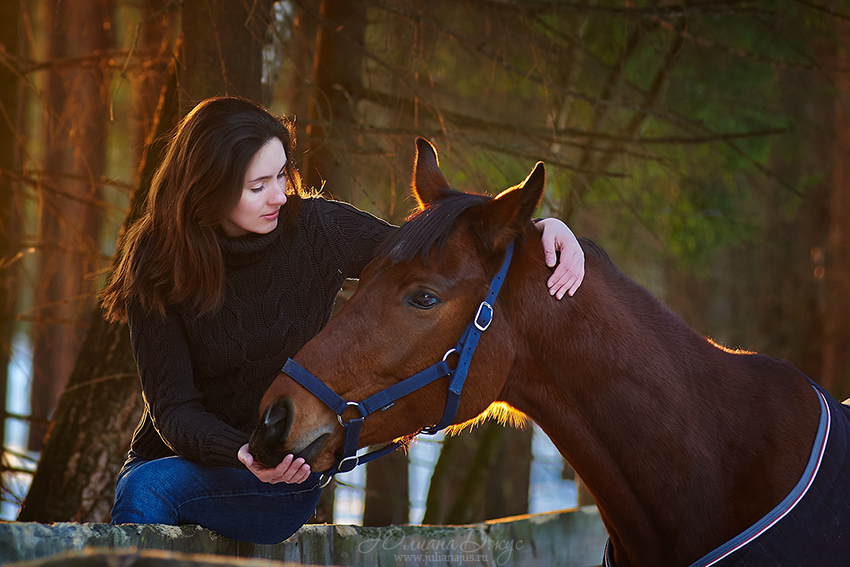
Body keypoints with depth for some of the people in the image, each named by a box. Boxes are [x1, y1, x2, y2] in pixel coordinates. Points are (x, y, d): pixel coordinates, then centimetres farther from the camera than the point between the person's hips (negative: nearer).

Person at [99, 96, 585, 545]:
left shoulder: (317, 230, -8)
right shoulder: (156, 267, -11)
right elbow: (173, 409, -15)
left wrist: (542, 230, -15)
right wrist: (241, 453, -36)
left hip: (289, 482, -1)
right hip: (185, 454, 1)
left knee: (148, 489, -28)